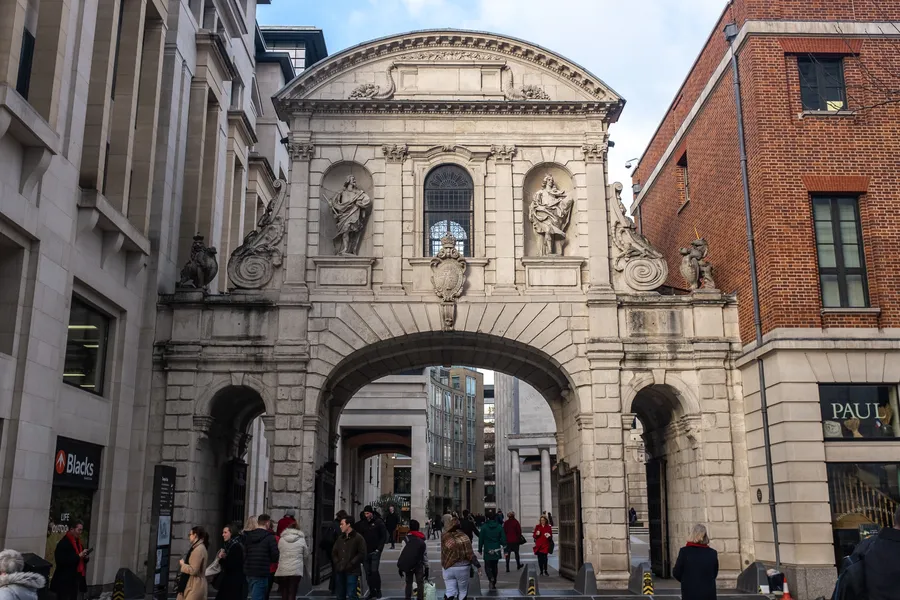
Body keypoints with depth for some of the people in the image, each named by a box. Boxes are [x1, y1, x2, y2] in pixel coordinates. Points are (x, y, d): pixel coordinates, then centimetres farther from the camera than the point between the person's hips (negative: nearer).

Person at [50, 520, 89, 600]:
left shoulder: (78, 543, 12)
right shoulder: (63, 543, -14)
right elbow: (62, 561, -24)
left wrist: (85, 557, 0)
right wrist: (78, 556, -22)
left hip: (76, 578, 8)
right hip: (64, 580, -8)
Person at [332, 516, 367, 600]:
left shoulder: (358, 538, -5)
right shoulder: (340, 538, 15)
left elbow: (362, 554, -10)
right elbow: (334, 552, 19)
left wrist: (350, 564, -13)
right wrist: (337, 563, 4)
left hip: (352, 571, -7)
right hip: (340, 571, 7)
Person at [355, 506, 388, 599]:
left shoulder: (378, 522, -3)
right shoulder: (361, 523, 5)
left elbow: (384, 536, -4)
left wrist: (379, 548, -9)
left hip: (375, 552, -4)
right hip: (365, 552, 4)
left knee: (374, 571, -9)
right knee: (368, 573, 6)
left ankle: (378, 590, 6)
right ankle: (371, 591, 17)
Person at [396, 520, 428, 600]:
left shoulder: (407, 538, -4)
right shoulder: (422, 541, 4)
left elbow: (402, 553, -7)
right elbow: (425, 555, 6)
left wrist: (400, 566, -1)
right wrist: (426, 568, 12)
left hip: (407, 565, -1)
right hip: (419, 565, 1)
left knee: (408, 583, 11)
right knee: (420, 583, 5)